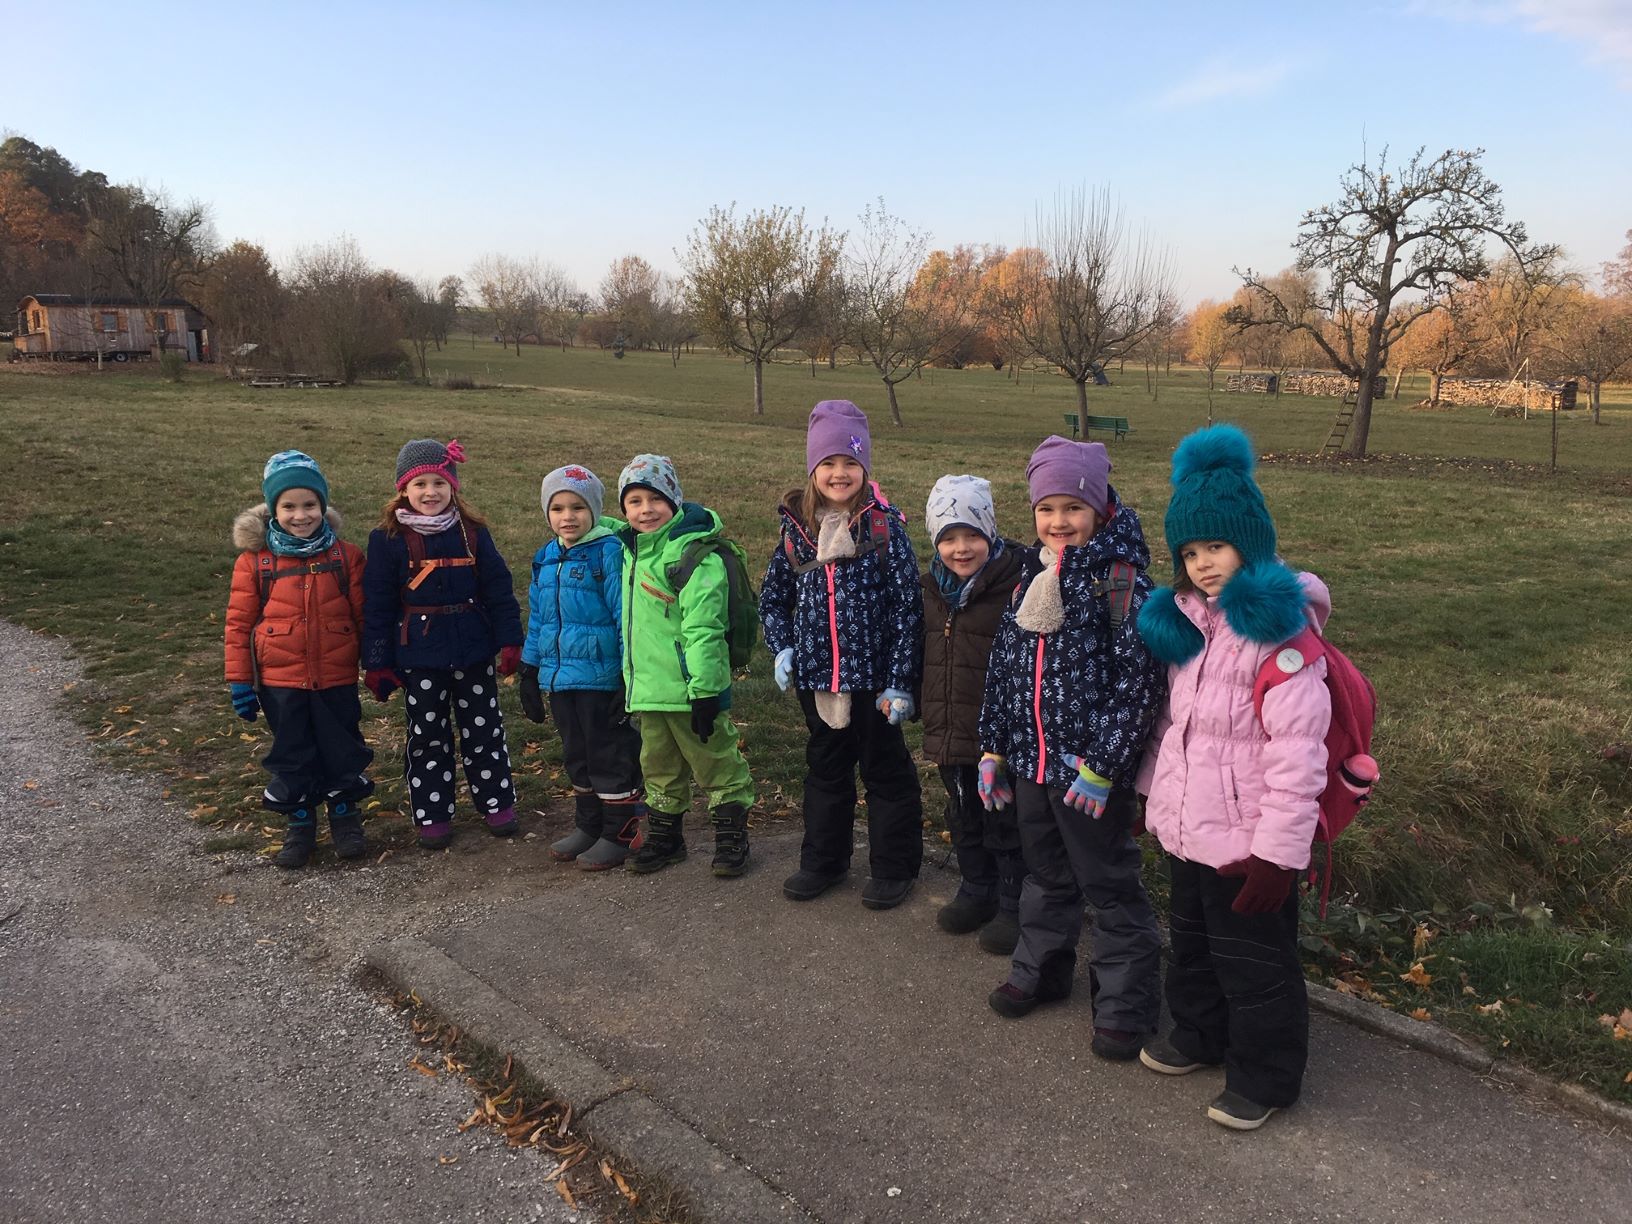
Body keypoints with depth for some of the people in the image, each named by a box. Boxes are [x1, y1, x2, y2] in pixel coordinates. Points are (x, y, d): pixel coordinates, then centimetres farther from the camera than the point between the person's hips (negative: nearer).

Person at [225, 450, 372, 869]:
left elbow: (364, 615, 1)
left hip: (336, 679, 0)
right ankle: (298, 821, 30)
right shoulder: (254, 561, -7)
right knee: (292, 755, 13)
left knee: (343, 750, 13)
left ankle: (345, 813, 32)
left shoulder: (345, 556, -5)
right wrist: (240, 682, -2)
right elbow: (238, 623, -2)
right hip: (280, 682, 0)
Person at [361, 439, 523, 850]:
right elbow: (377, 605, -3)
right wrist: (377, 662, -4)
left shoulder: (473, 533, 0)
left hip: (473, 651, 1)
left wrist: (510, 641, -1)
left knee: (483, 730, 12)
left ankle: (497, 802, 26)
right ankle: (432, 815, 21)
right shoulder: (388, 539, -5)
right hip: (418, 656, -1)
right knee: (427, 736, 9)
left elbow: (499, 589, 4)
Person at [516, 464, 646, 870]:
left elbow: (625, 615, -13)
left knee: (610, 756, 4)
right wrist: (529, 672, 17)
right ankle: (588, 826, 32)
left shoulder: (608, 552, -11)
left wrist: (629, 673, -15)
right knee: (577, 756, 17)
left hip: (600, 676, -7)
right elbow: (537, 619, 17)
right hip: (559, 676, 7)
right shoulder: (546, 558, 10)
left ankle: (618, 833, 17)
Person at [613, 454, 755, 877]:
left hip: (689, 688, -8)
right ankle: (664, 834, 32)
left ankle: (732, 837, 19)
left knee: (715, 763, 6)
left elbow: (702, 630, -20)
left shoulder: (696, 555, -16)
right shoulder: (632, 550, 10)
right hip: (647, 688, 8)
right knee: (659, 766, 18)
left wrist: (704, 691, -22)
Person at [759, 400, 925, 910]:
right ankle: (822, 860, 35)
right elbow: (773, 598, 13)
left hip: (873, 677, -4)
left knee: (885, 771, 11)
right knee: (825, 769, 19)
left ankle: (895, 867, 26)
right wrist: (782, 648, -3)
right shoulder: (797, 529, 2)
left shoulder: (885, 528, -10)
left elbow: (907, 608, -11)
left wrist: (900, 680, -14)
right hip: (817, 677, 4)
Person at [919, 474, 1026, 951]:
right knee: (963, 819, 20)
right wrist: (927, 711, 18)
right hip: (948, 731, 7)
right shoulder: (935, 588, 6)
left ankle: (1014, 905, 22)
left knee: (1005, 824, 7)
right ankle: (976, 891, 37)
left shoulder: (1015, 587, -18)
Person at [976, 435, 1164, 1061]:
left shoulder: (1119, 578, -14)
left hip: (1090, 769, -6)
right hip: (1031, 758, 6)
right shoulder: (1032, 575, 7)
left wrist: (1101, 764, -20)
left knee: (1109, 885, 7)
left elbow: (1138, 679, -18)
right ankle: (1041, 969, 41)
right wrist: (994, 748, 10)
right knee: (1045, 873, 22)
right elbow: (1003, 664, 12)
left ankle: (1125, 1005, 22)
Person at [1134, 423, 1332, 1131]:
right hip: (1186, 827, 8)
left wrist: (1278, 850, -23)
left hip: (1245, 842, -8)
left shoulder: (1280, 629, -21)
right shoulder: (1187, 618, 4)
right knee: (1193, 942, 25)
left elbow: (1298, 752, -23)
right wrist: (1154, 788, 17)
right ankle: (1199, 1035, 47)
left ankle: (1264, 1077, 30)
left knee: (1253, 963, 10)